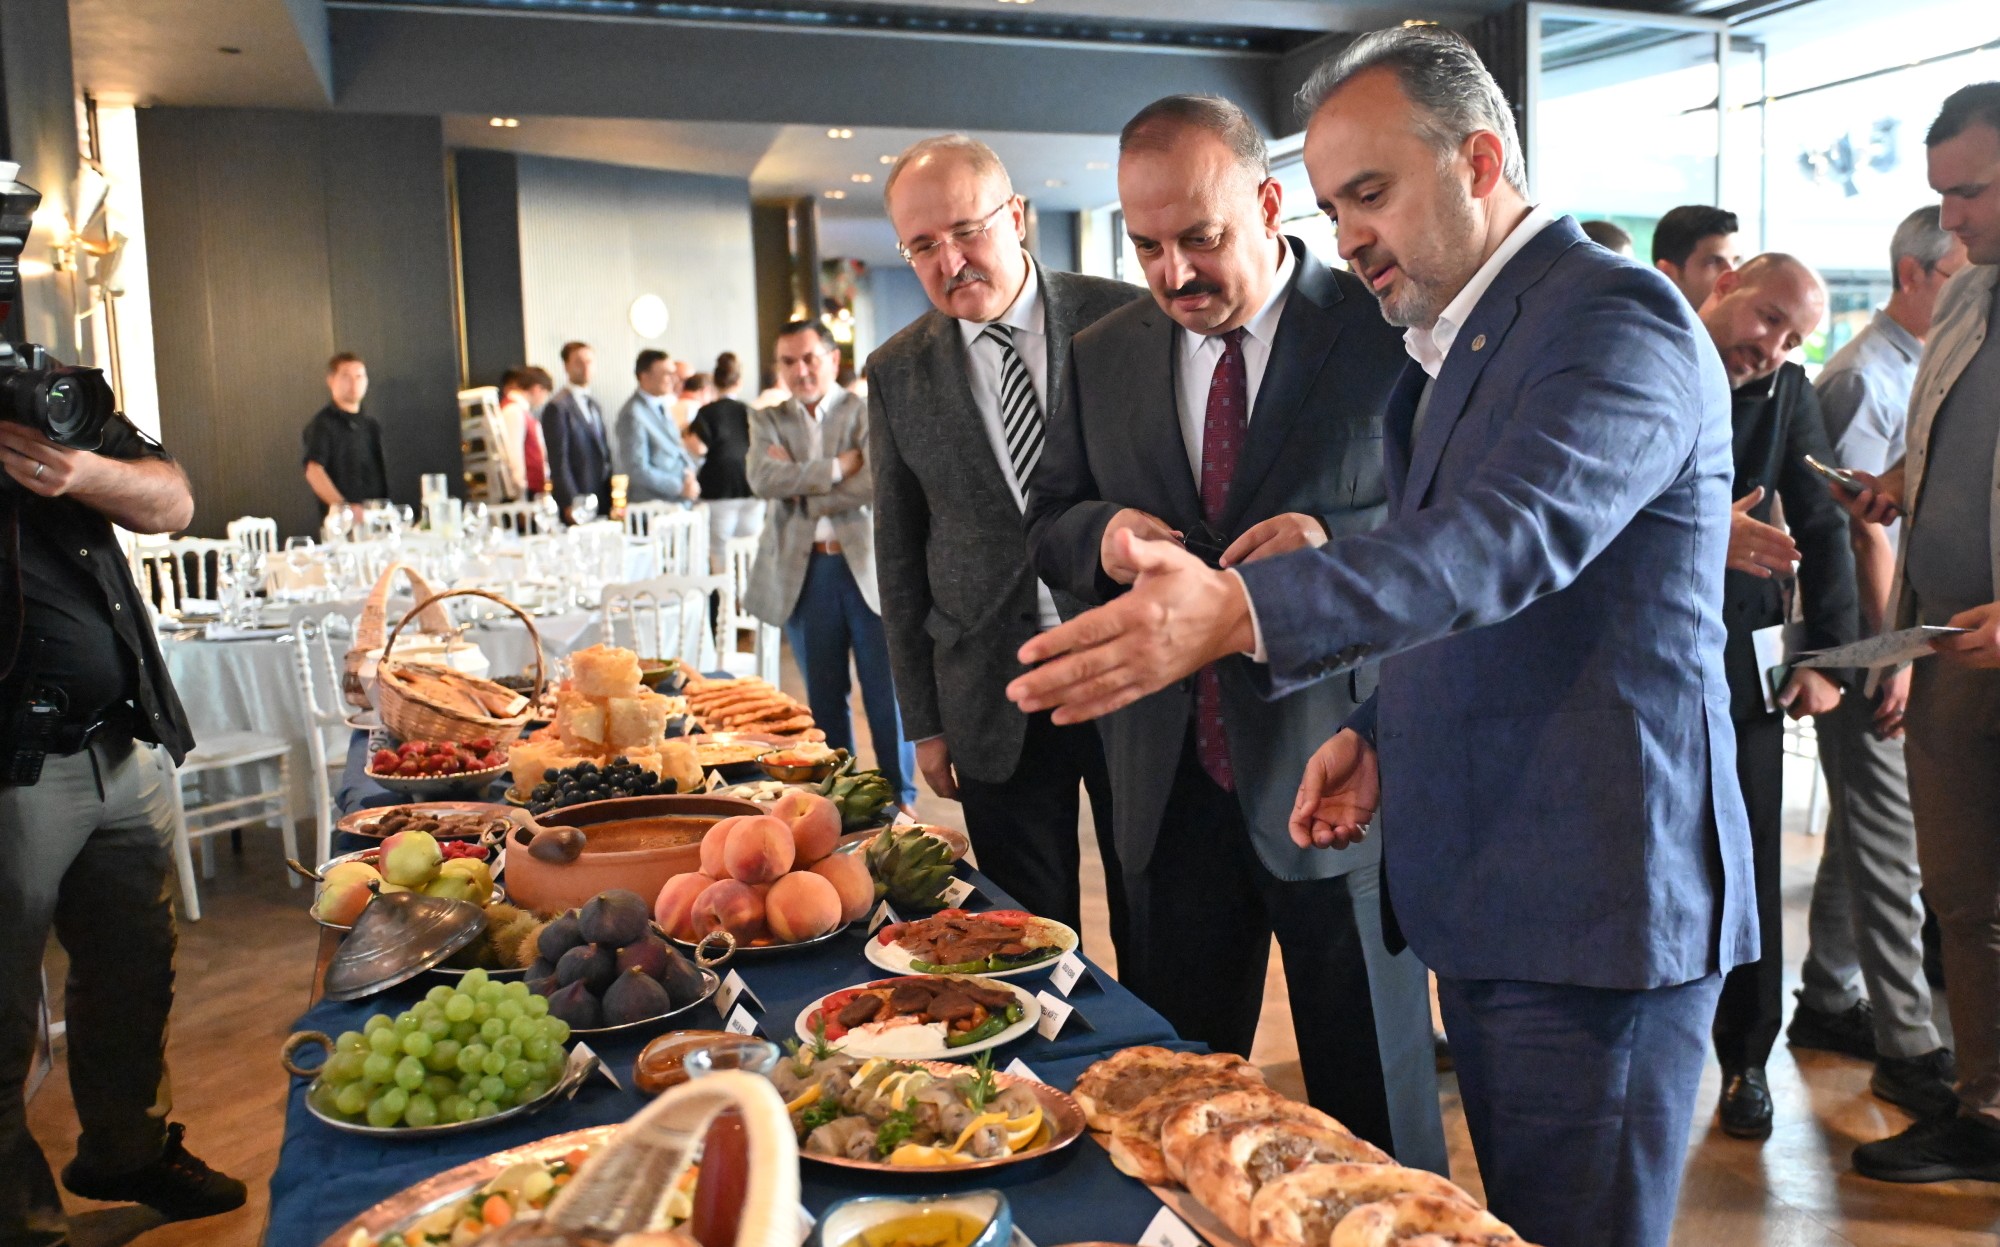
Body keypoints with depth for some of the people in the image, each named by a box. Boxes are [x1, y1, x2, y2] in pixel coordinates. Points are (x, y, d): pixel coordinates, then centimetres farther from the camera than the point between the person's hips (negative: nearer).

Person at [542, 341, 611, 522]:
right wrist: (570, 504, -17)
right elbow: (558, 461, -12)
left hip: (602, 501, 7)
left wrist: (611, 497, 12)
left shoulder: (595, 407, 19)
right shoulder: (558, 407, -7)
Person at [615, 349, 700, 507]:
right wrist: (680, 487, -16)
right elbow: (638, 470, -17)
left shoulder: (663, 406, 12)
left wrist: (689, 469, 3)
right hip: (653, 504, -8)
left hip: (681, 499, 8)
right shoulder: (633, 414, -14)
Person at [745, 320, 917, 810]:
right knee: (823, 696, 10)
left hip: (867, 565, -2)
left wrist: (803, 492, -8)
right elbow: (762, 479, -9)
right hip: (802, 572, 2)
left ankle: (900, 797, 14)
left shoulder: (866, 412, 2)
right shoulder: (768, 421, 10)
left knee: (886, 692, 2)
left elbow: (877, 482, -14)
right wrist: (837, 466, -13)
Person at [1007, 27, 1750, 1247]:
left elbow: (1506, 541, -32)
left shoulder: (1615, 317, -14)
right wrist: (1381, 732, 7)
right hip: (1490, 891, 9)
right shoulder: (1456, 343, 16)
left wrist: (1240, 609, -43)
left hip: (1595, 908, -9)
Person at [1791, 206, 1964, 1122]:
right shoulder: (1866, 377, -12)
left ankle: (1830, 1003, 26)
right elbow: (1865, 528, -17)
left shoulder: (1929, 368, 16)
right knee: (1888, 834, -6)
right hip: (1874, 635, -9)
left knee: (1866, 823, 15)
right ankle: (1909, 1047, 1)